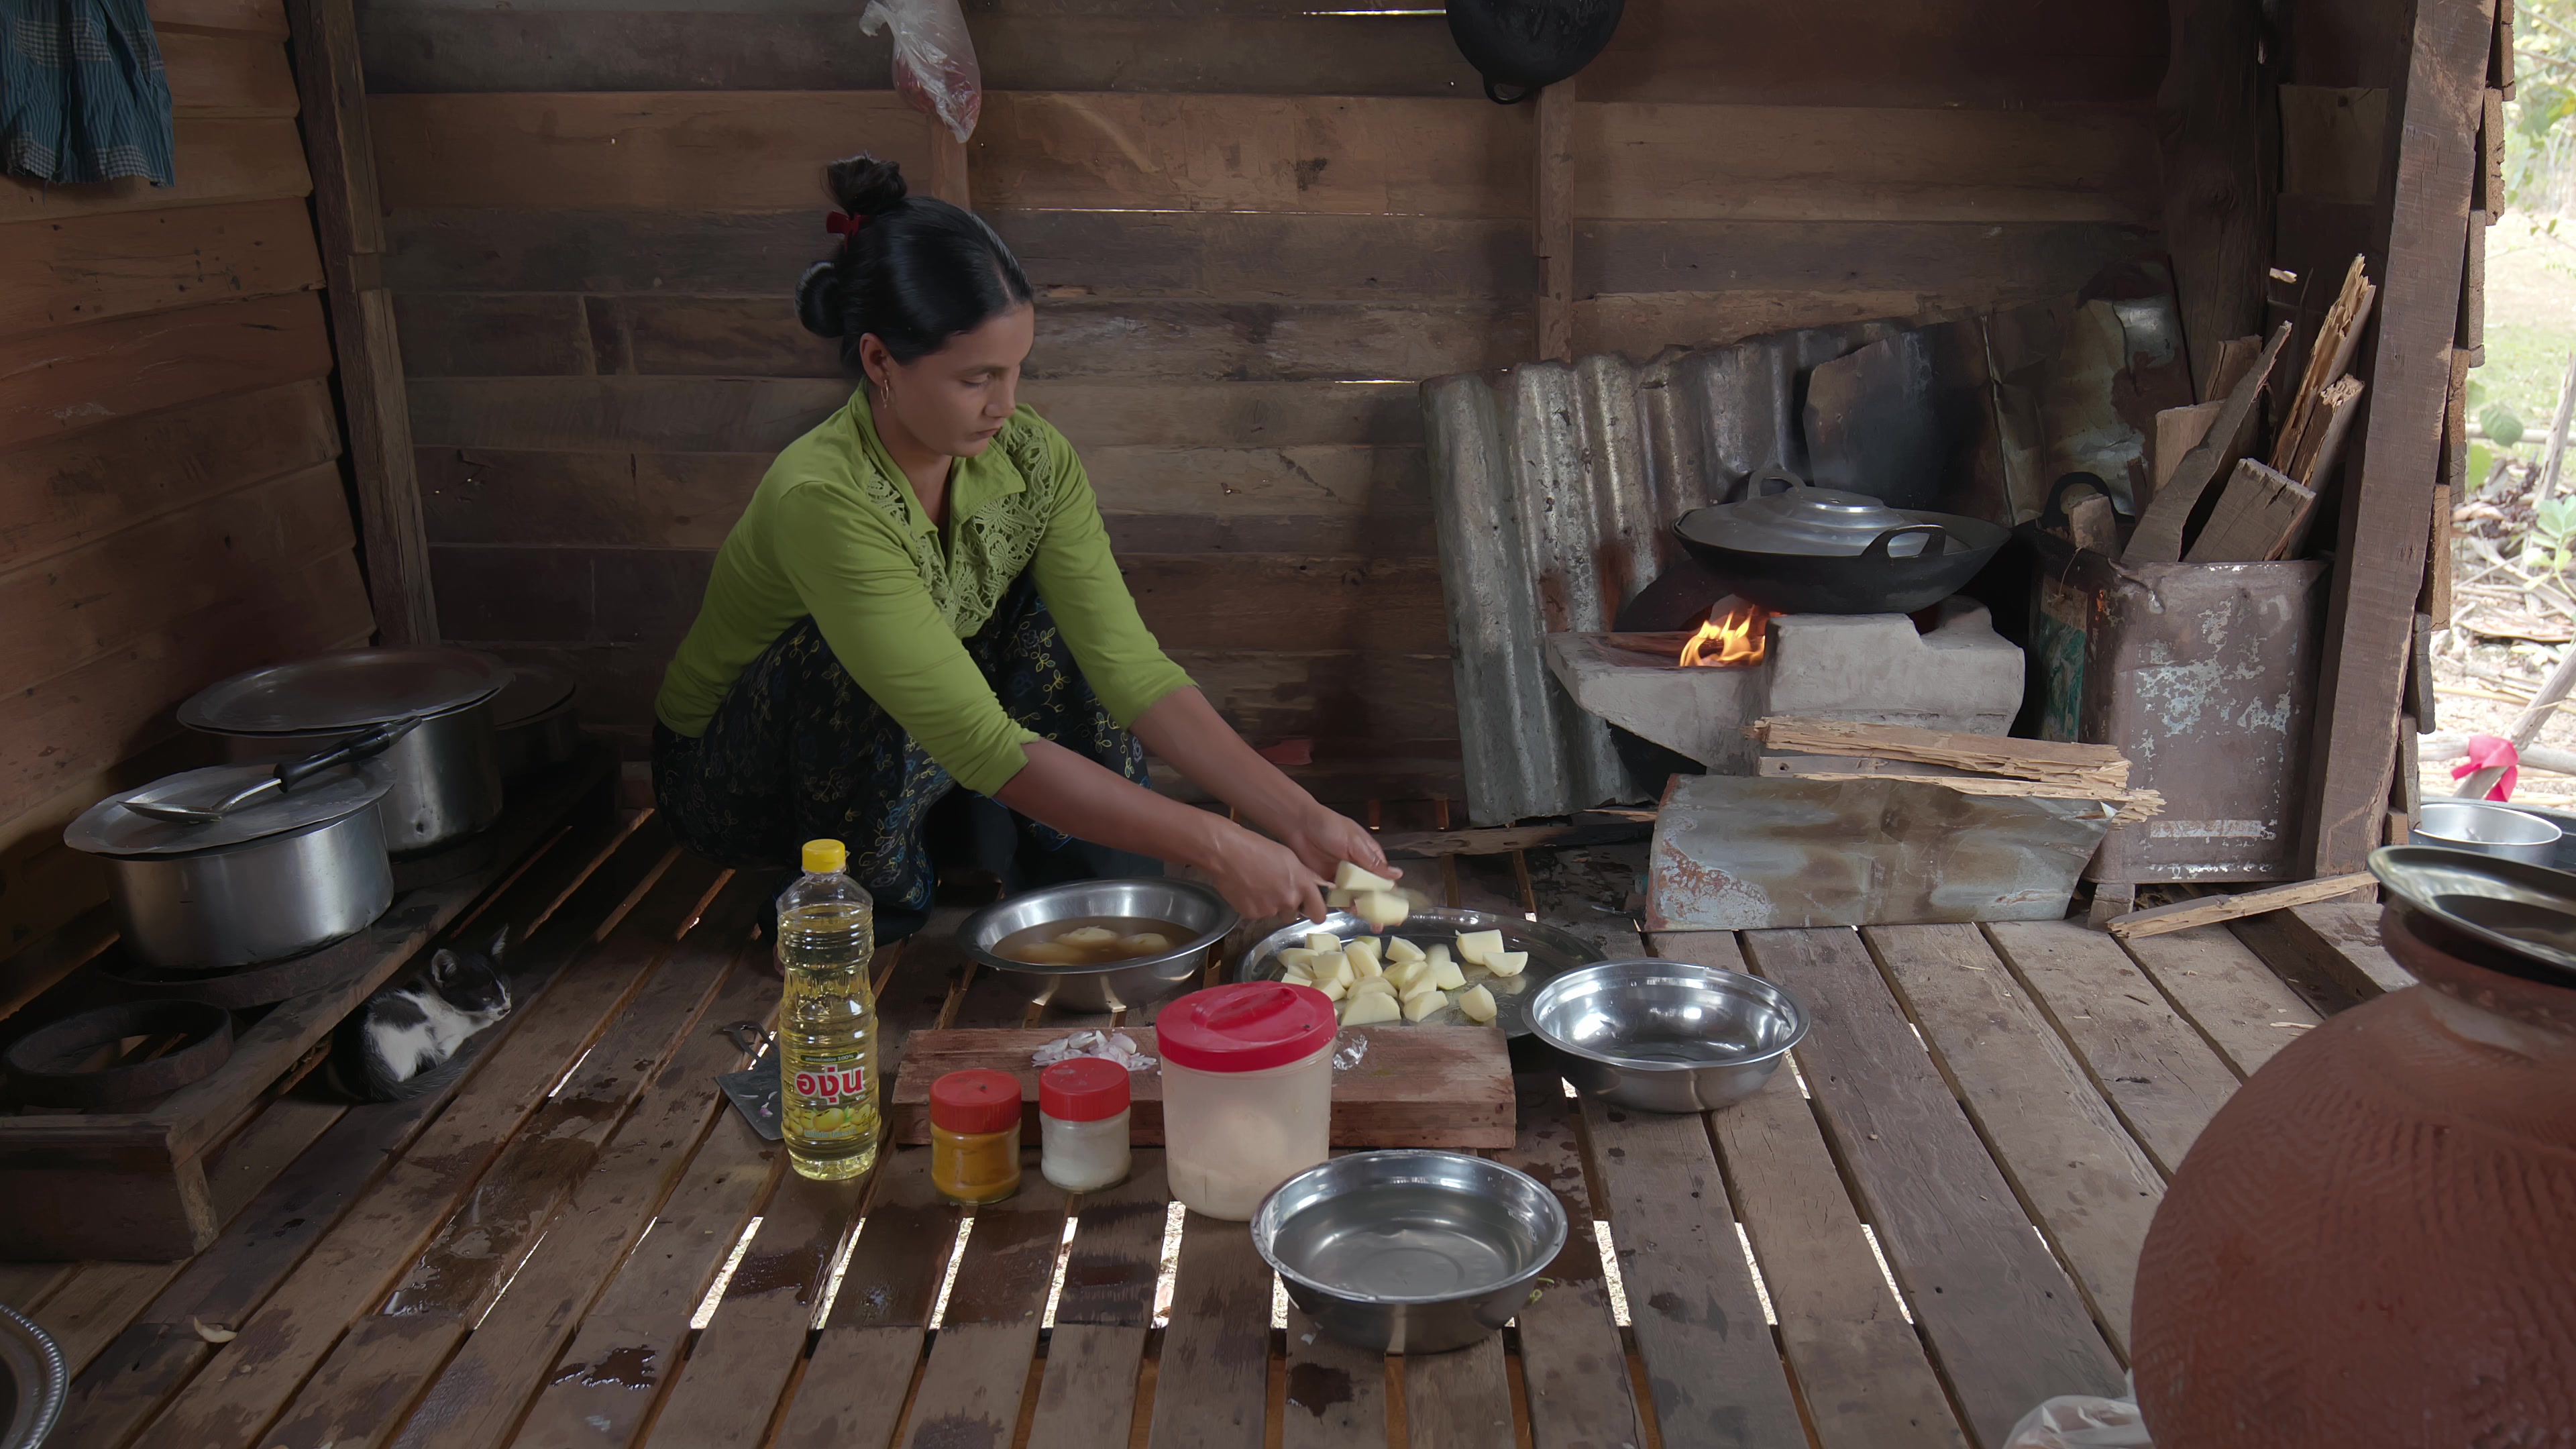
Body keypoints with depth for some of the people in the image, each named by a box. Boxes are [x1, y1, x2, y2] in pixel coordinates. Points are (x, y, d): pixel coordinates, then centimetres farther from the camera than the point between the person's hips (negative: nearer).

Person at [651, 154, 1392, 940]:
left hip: (908, 772, 5)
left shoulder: (1031, 459, -17)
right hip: (726, 783, -5)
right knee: (869, 662, -35)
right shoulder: (824, 499, -36)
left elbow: (1134, 668, -20)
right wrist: (1215, 848, -41)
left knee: (1060, 614, -16)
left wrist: (1300, 819, -30)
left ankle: (1081, 871, -3)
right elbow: (986, 748, -39)